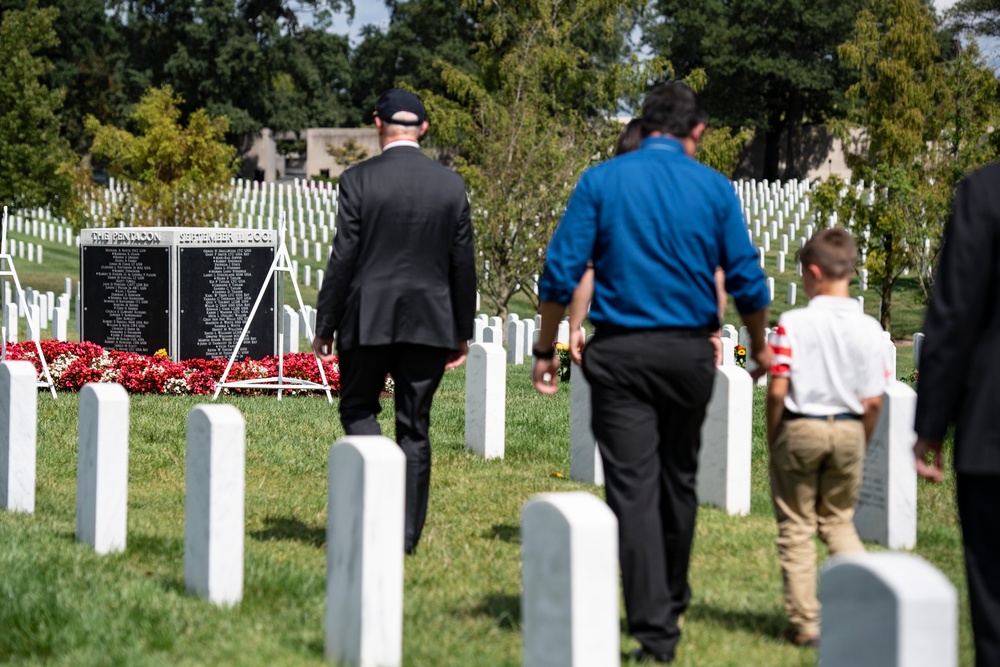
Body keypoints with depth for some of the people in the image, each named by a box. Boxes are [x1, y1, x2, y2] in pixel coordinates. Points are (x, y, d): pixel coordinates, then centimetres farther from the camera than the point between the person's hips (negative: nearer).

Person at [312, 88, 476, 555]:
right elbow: (463, 265, 6)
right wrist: (462, 332, 14)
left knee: (358, 407, 14)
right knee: (415, 425, 8)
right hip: (430, 321, 3)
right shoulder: (451, 185, 2)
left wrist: (325, 324, 0)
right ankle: (407, 532, 8)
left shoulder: (359, 180, -7)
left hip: (369, 319, -3)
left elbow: (343, 257, -8)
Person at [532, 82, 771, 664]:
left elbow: (561, 273, -5)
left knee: (633, 489, -3)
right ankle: (672, 605, 33)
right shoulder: (714, 188, 1)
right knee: (678, 483, 18)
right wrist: (760, 349, 18)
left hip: (620, 353, -1)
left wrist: (546, 352, 5)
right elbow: (747, 281, 2)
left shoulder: (602, 181, 0)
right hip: (689, 353, 1)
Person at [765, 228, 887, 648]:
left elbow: (777, 390, -14)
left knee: (796, 527, 8)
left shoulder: (793, 323, -13)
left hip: (800, 428, -3)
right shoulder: (869, 328, -4)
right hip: (849, 429, 3)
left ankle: (805, 624, 8)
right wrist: (861, 442, 12)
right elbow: (873, 400, -3)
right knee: (838, 521, 20)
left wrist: (771, 438, 1)